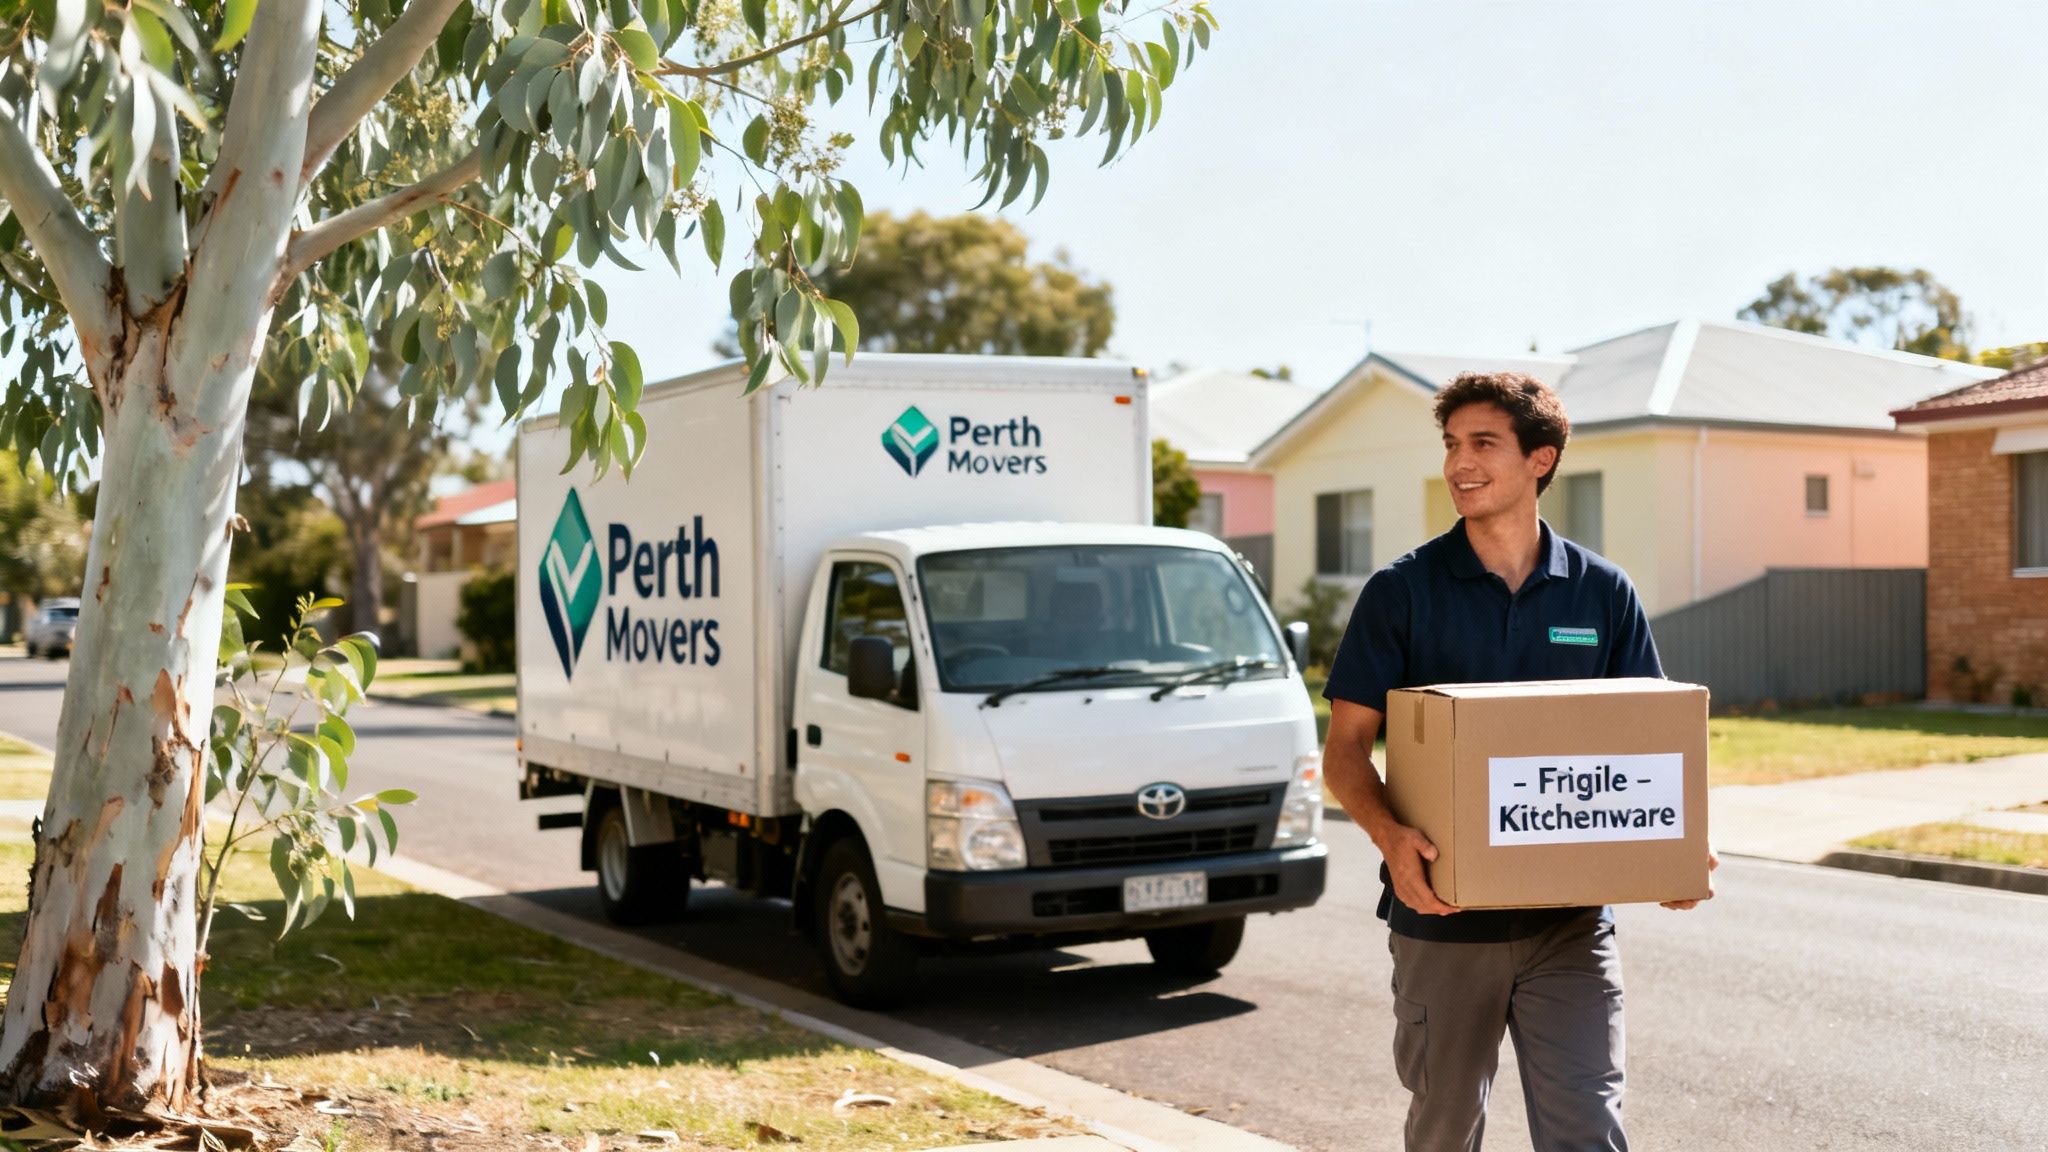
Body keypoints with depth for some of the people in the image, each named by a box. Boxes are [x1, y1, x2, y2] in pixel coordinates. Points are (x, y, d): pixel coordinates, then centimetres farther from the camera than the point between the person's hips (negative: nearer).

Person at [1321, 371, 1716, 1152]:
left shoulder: (1603, 594, 5)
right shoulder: (1402, 592, -1)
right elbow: (1346, 746, -4)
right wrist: (1389, 834, -24)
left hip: (1571, 922, 1)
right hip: (1442, 920, 0)